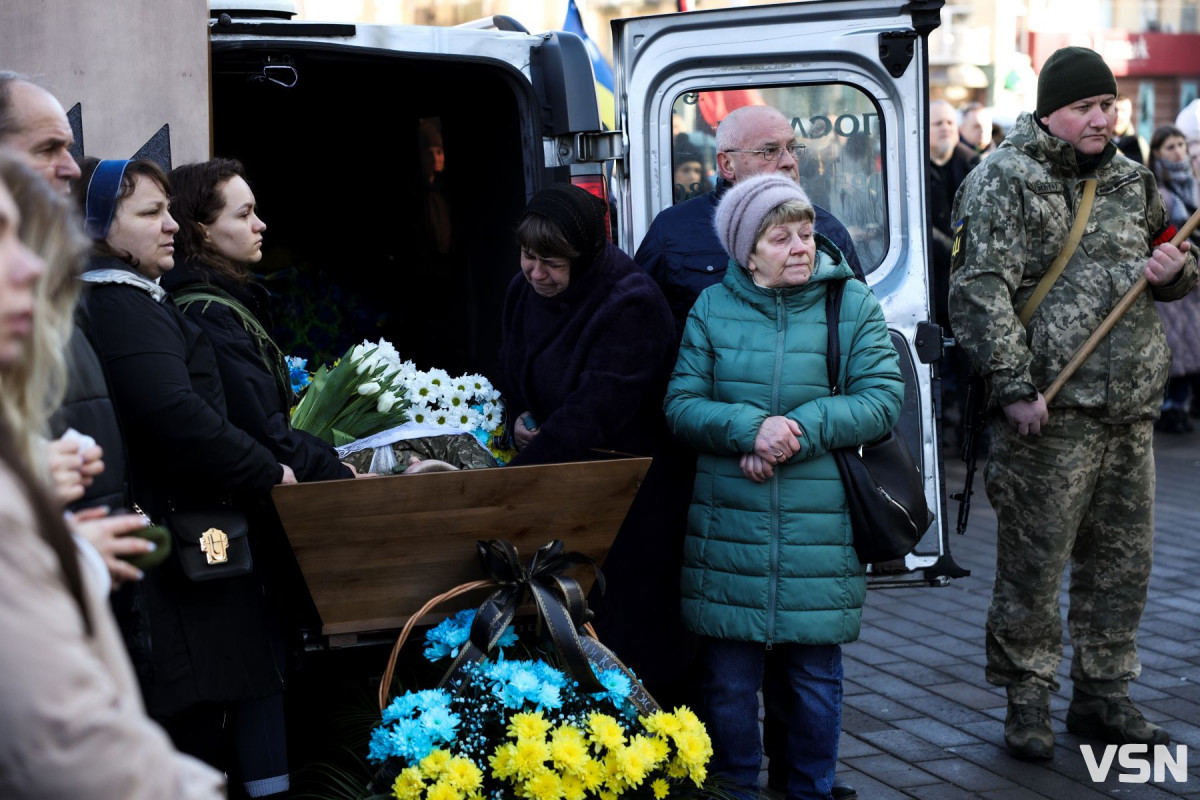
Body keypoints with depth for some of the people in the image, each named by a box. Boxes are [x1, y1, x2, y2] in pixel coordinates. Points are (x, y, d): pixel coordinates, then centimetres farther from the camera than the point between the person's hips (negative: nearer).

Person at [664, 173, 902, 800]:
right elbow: (680, 404, 0)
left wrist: (799, 431, -17)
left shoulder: (852, 304, 3)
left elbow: (881, 400, -5)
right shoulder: (713, 309, 4)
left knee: (816, 677, 10)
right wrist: (750, 429, -17)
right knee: (728, 681, 7)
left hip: (821, 532, 0)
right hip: (728, 531, 0)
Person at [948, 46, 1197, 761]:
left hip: (1130, 409, 7)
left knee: (1123, 559, 12)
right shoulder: (1003, 181, -6)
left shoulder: (1130, 180, 16)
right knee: (1034, 561, -2)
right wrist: (1014, 387, -19)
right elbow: (981, 291, -13)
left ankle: (1103, 695, 26)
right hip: (1050, 411, -7)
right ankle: (1028, 701, 13)